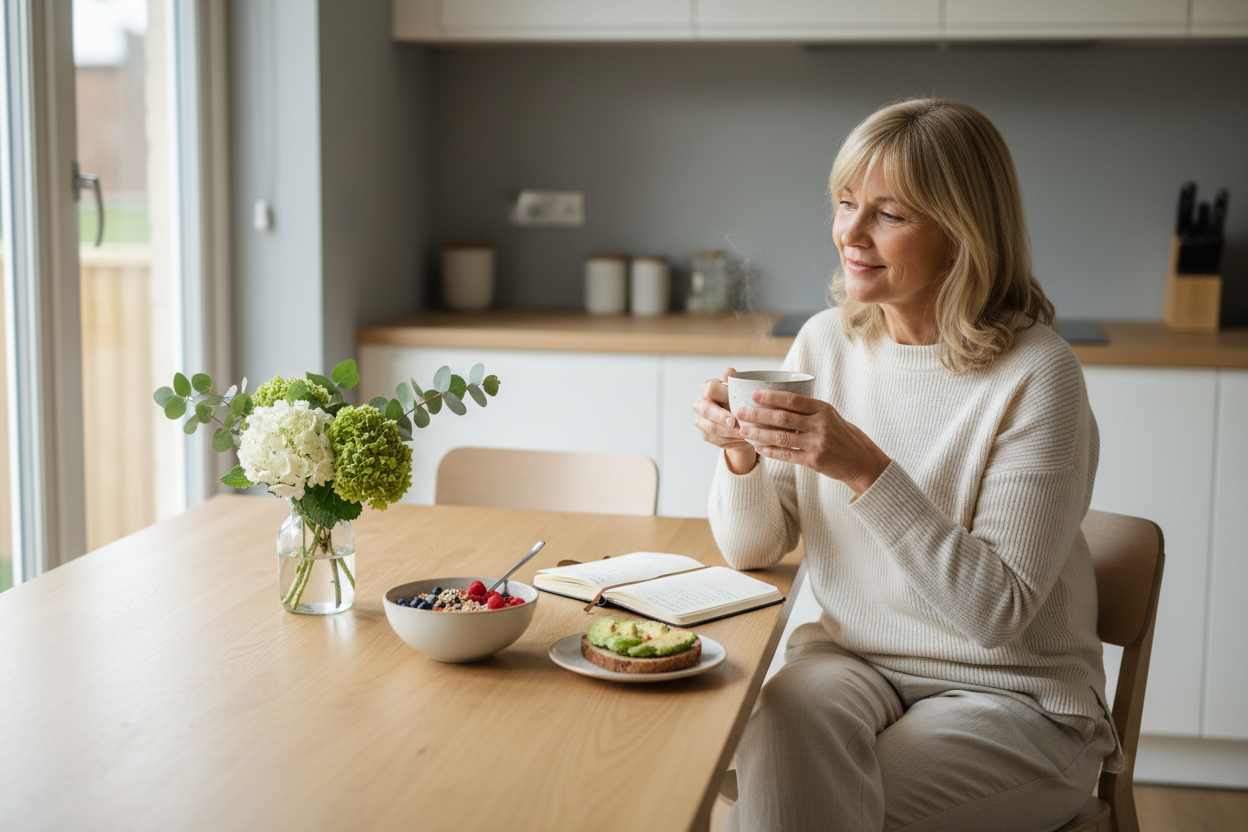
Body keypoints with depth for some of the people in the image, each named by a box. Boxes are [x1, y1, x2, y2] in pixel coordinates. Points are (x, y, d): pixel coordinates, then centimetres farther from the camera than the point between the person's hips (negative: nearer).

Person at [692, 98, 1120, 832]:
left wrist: (867, 471, -30)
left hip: (1011, 696, -4)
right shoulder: (826, 342, 1)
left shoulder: (1035, 375, -17)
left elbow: (999, 611, -21)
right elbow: (752, 549, 4)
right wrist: (742, 452, -17)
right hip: (851, 660, 4)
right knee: (785, 723, -29)